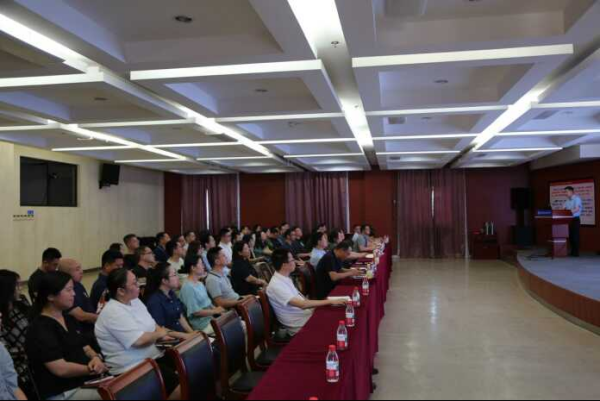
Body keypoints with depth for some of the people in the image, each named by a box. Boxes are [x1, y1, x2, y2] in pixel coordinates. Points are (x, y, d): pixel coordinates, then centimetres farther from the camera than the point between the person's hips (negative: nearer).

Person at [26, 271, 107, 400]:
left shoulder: (68, 319, 15)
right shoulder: (40, 329, -12)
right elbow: (61, 369, -19)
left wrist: (96, 358, -5)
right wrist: (93, 369, -12)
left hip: (86, 381, 8)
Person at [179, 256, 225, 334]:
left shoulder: (199, 283, 14)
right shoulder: (188, 287, -17)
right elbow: (195, 312, -18)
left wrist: (218, 310, 2)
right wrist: (215, 311, -12)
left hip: (211, 319, 9)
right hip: (202, 326, -9)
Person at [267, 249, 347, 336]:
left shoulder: (285, 279, 7)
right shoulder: (276, 285, -23)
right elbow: (303, 304, -29)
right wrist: (330, 302, -25)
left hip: (305, 314, 8)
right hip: (299, 327, -8)